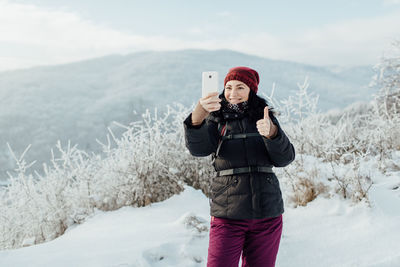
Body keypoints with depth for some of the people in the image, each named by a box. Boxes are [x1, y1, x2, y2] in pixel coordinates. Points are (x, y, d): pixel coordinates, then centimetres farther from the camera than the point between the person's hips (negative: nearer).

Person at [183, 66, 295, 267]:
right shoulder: (216, 119, 4)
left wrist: (271, 132, -24)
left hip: (267, 214, 2)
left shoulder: (266, 118, 9)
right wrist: (197, 117, -36)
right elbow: (198, 148, -16)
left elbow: (285, 158, -3)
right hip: (227, 213, -2)